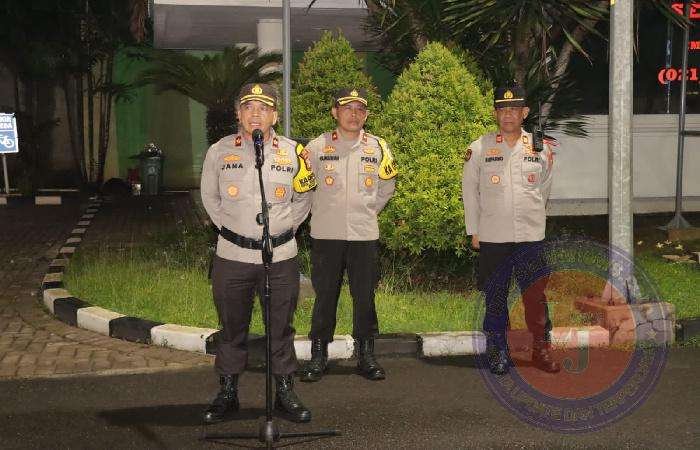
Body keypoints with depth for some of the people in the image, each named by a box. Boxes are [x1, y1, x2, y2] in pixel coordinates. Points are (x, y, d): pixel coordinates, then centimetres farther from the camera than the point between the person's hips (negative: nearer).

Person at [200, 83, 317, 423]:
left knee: (281, 328, 7)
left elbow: (303, 199, 15)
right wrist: (228, 227, 8)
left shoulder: (292, 152, 2)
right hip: (232, 255, 0)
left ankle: (285, 392, 18)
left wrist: (285, 227, 7)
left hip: (281, 256, 0)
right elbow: (209, 197, 15)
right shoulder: (219, 151, 1)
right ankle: (227, 393, 21)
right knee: (232, 327, 9)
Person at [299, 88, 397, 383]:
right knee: (325, 296, 3)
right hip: (325, 236, -1)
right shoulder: (317, 147, -1)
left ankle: (366, 355, 16)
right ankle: (318, 356, 13)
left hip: (364, 236, 1)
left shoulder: (378, 148, 4)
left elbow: (387, 186, 19)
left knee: (365, 297, 5)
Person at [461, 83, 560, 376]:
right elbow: (470, 192, 5)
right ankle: (497, 353, 15)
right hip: (492, 238, -1)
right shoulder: (479, 149, 1)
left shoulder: (540, 149, 6)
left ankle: (541, 351, 10)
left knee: (536, 295, -1)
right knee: (495, 298, 5)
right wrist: (474, 231, 3)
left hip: (531, 236, 1)